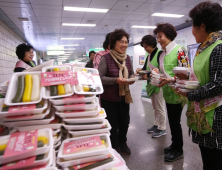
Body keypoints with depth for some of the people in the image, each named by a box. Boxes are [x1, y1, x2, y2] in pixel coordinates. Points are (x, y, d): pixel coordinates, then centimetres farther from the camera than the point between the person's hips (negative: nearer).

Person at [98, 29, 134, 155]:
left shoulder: (127, 58, 3)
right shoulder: (106, 58, -15)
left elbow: (131, 73, 12)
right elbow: (100, 77, -19)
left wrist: (132, 79, -11)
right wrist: (116, 80, -30)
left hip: (124, 97, 5)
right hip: (109, 99, -5)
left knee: (125, 122, 16)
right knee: (113, 125, 11)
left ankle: (123, 143, 42)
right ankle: (114, 147, 36)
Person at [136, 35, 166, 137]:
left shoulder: (160, 53, -13)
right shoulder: (149, 56, 14)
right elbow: (146, 68, 17)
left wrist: (148, 75, -22)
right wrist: (141, 71, -4)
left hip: (158, 85, -8)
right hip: (151, 85, 9)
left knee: (160, 108, 3)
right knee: (155, 107, 18)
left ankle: (162, 129, 18)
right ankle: (156, 125, 33)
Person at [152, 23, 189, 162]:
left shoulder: (180, 50, -13)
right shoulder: (163, 53, 10)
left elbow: (185, 73, -18)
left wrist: (170, 80, -28)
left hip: (176, 93, -8)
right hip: (168, 93, 8)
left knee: (175, 121, 5)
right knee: (172, 120, 18)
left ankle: (178, 150, 26)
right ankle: (175, 145, 37)